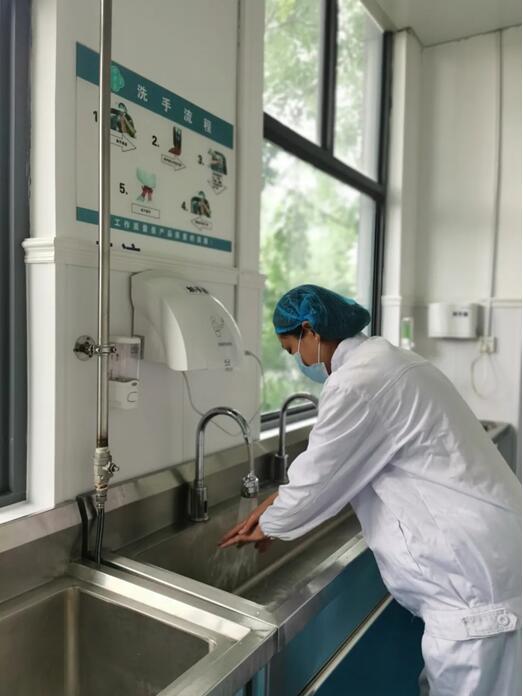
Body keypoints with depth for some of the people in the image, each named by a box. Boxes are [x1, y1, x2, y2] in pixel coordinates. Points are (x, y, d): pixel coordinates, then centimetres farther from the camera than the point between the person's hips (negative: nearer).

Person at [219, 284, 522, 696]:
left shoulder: (357, 383, -21)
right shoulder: (379, 360, 11)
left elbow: (316, 480, -12)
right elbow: (333, 467, 18)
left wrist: (267, 526, 8)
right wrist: (277, 504, 17)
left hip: (475, 567, -9)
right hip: (478, 554, 9)